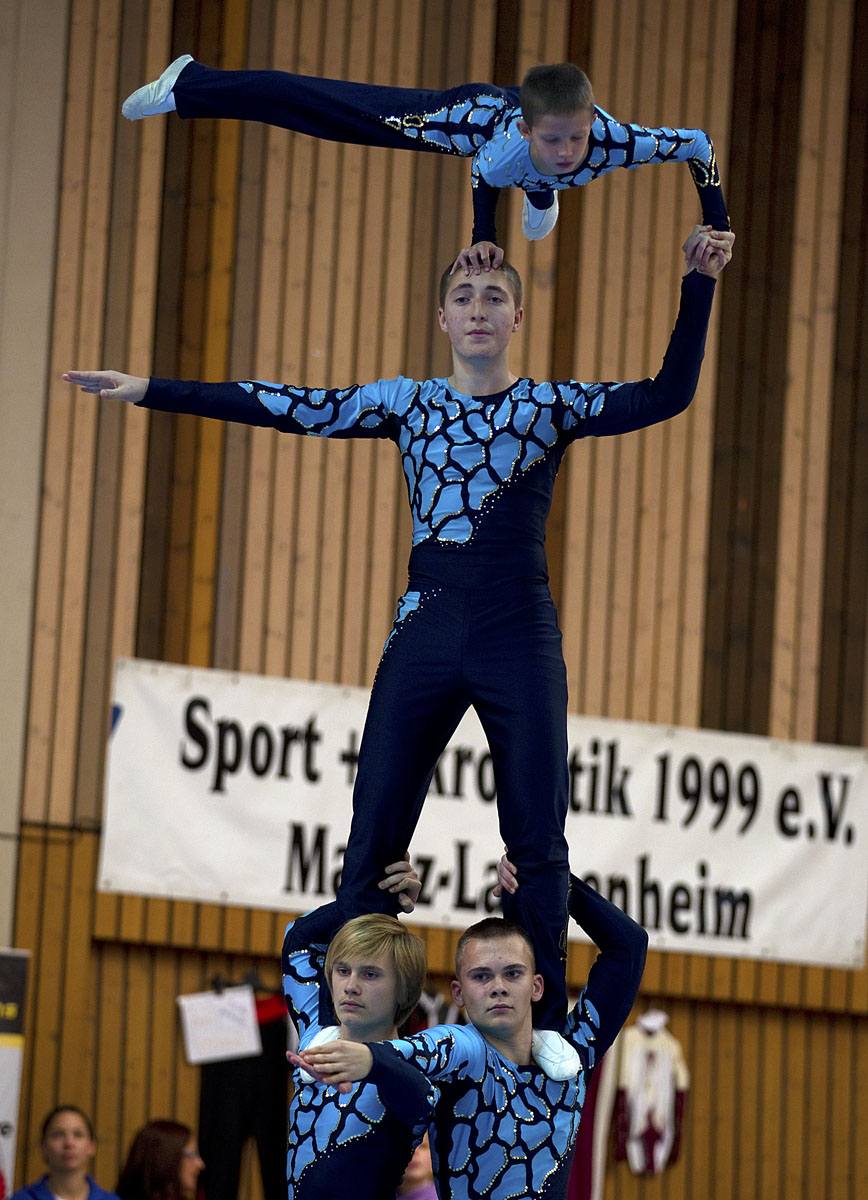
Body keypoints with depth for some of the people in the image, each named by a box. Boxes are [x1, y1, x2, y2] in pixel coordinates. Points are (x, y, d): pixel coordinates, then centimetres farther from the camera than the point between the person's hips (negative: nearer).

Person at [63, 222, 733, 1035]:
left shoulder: (552, 406, 7)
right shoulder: (408, 403, 12)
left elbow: (665, 396, -4)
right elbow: (298, 408, 8)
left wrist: (699, 287, -14)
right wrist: (147, 390, 4)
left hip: (519, 636, -2)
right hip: (425, 633, 2)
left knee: (536, 839, -3)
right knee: (373, 837, -2)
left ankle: (545, 1028, 2)